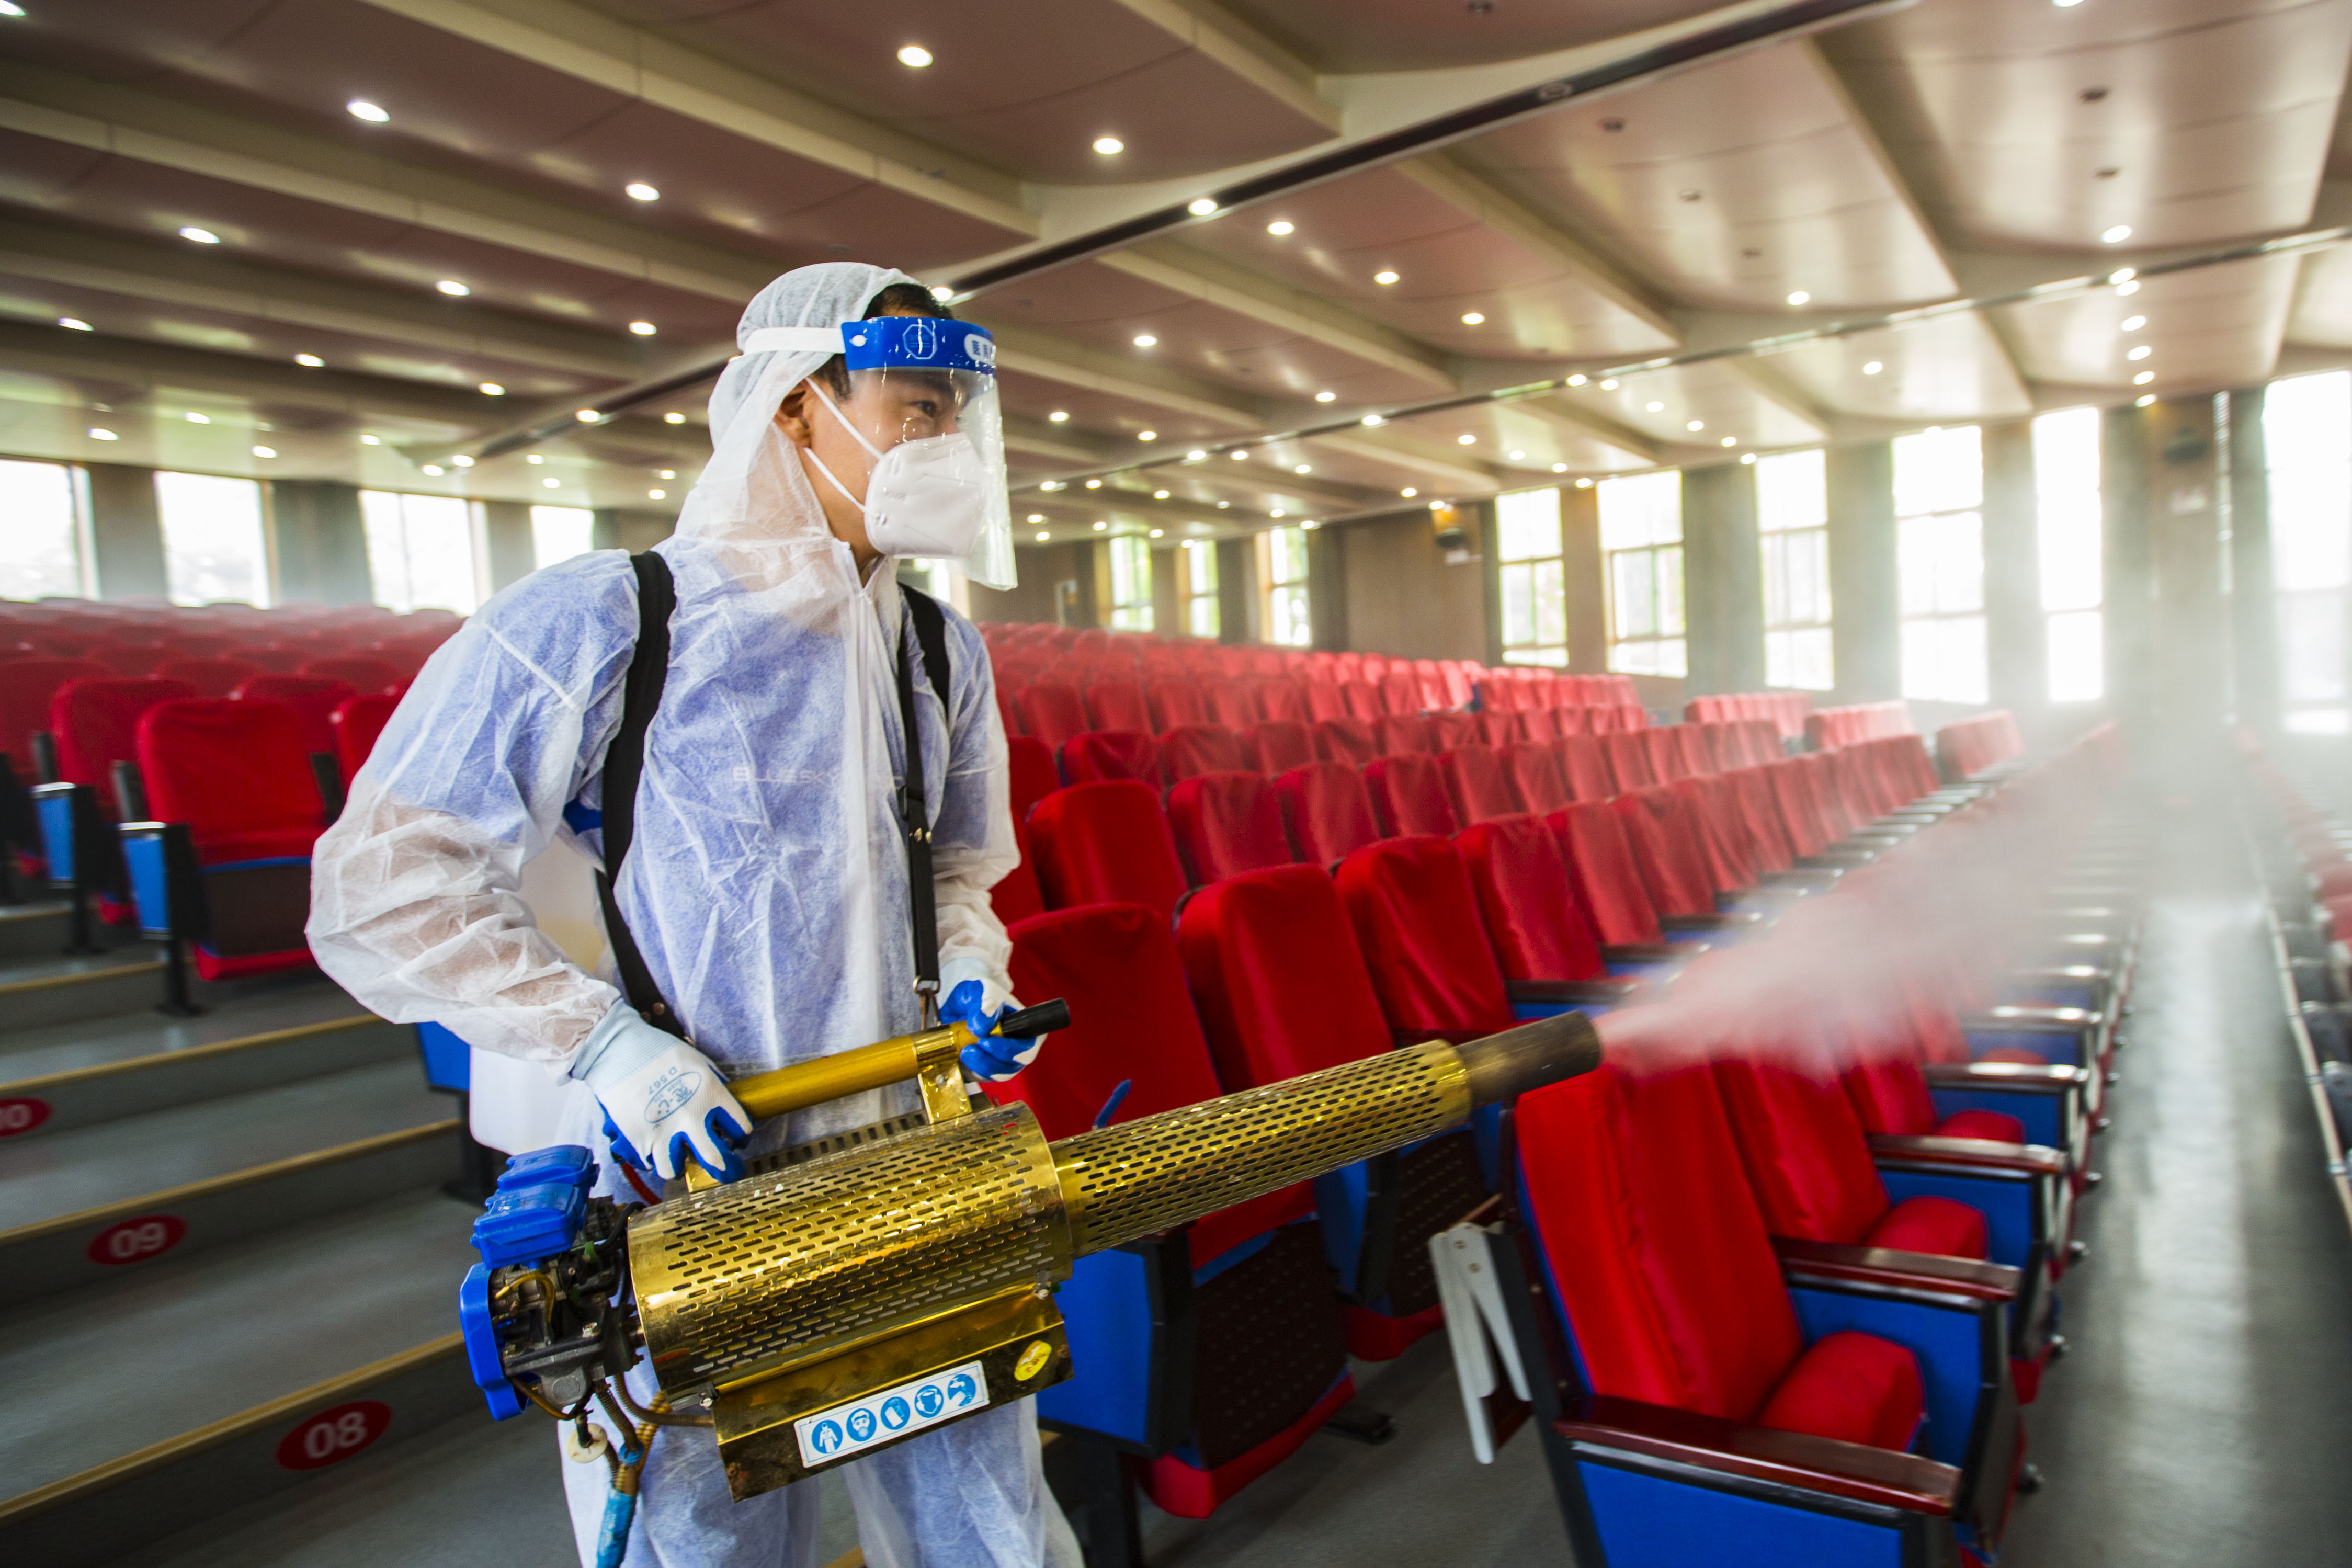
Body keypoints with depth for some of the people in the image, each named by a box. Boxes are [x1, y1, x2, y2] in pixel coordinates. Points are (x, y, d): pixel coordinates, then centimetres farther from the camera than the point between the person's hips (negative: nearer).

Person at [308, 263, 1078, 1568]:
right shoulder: (599, 620, -12)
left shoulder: (941, 652, 7)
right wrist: (603, 1044, -20)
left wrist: (972, 973, -1)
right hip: (688, 1183, -4)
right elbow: (381, 887, -11)